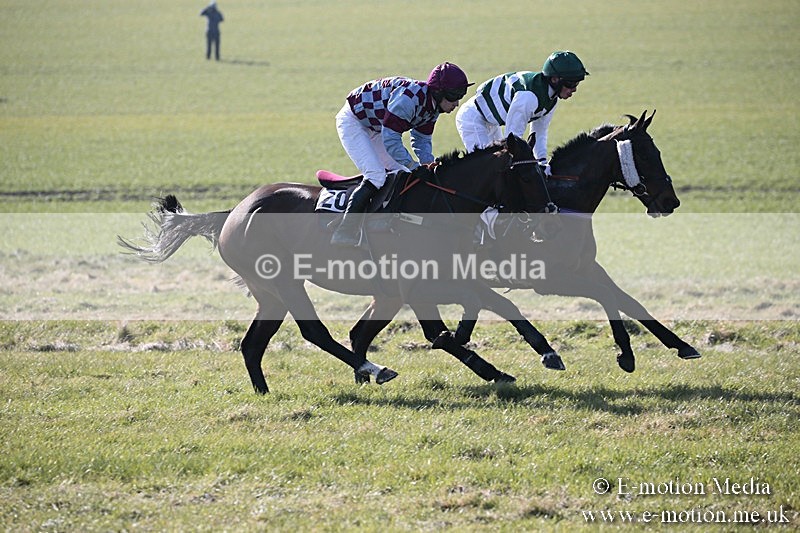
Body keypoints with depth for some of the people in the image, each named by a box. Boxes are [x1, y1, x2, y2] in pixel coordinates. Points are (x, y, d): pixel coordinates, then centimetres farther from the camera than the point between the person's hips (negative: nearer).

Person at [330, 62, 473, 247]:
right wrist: (415, 167, -32)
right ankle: (344, 236, -21)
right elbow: (391, 140, -33)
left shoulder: (432, 105, -6)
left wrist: (429, 165, -13)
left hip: (374, 129, 10)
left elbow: (422, 140, 5)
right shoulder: (409, 98, -35)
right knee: (376, 177, -21)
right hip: (352, 120, -10)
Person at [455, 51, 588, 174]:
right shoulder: (528, 97, -37)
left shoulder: (551, 98, -7)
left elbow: (539, 132, 4)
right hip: (472, 119, -10)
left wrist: (542, 161, -10)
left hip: (490, 122, 10)